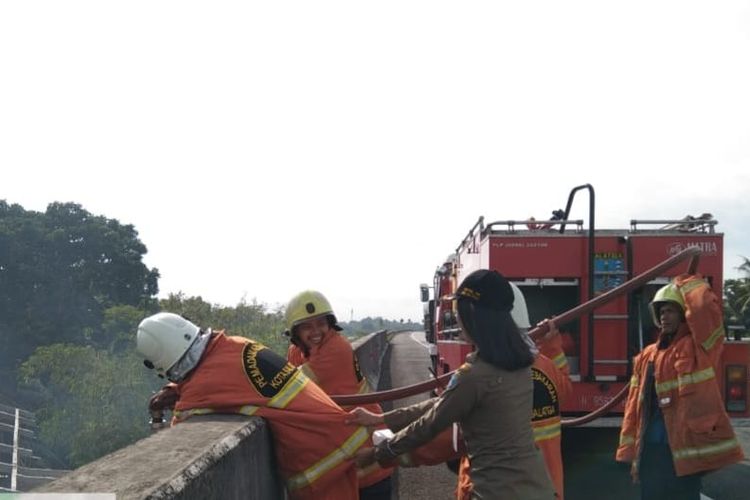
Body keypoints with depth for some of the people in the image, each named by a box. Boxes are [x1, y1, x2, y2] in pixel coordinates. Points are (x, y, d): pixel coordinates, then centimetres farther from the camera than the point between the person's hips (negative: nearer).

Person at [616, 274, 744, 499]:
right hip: (650, 449, 6)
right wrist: (630, 450, 11)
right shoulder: (646, 356, 15)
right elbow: (634, 405, 15)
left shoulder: (699, 348, -1)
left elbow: (706, 307, -20)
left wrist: (686, 281, -3)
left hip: (685, 448, -6)